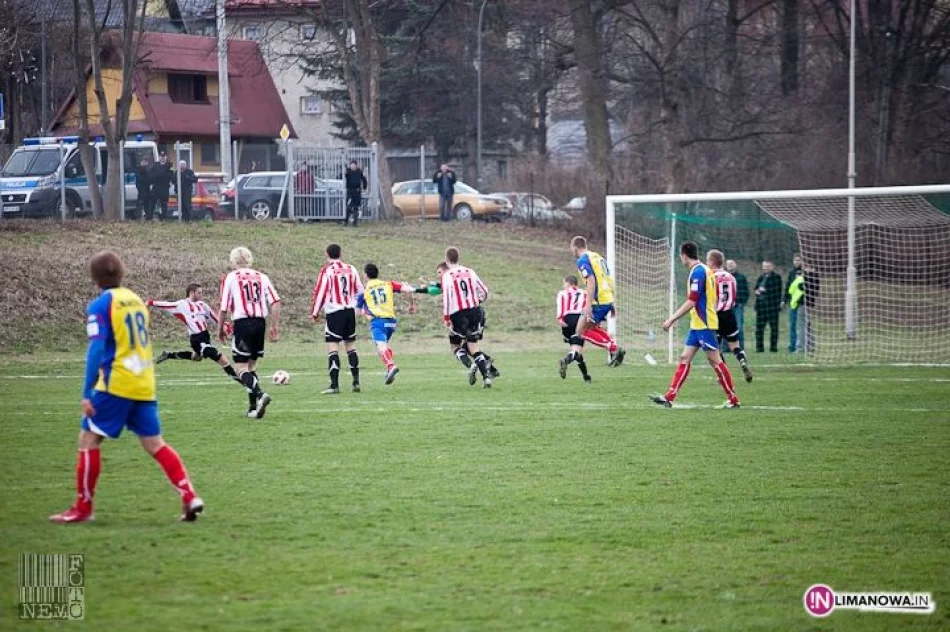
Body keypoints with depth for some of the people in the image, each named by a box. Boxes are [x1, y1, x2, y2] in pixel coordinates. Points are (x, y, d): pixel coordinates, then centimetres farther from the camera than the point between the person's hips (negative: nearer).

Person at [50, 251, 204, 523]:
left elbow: (97, 350, -15)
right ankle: (190, 496, -4)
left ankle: (83, 507, 5)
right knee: (155, 444, 8)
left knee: (88, 439, 3)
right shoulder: (136, 300, 14)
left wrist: (87, 393, -16)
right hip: (144, 385, 7)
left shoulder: (100, 305, -8)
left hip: (116, 384, -6)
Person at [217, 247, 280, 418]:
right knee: (251, 364, 16)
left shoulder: (230, 278, 0)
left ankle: (259, 394, -26)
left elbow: (223, 307, -3)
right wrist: (275, 326, 9)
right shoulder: (261, 277, 10)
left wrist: (220, 329, 9)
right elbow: (275, 302, 3)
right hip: (260, 322, 5)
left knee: (240, 367, -2)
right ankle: (253, 407, 13)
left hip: (242, 323, -5)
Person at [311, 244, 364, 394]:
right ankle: (356, 382, 14)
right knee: (351, 346, 15)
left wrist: (315, 313, 0)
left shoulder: (326, 271, -8)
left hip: (334, 312, -6)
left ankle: (334, 385, -14)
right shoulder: (351, 269, 8)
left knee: (332, 347, -7)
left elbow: (320, 293, -9)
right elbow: (360, 290, 14)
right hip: (350, 311, 6)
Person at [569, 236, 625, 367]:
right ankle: (615, 348, 13)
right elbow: (609, 280, 19)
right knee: (592, 327, 26)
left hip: (598, 302, -9)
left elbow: (591, 281, -21)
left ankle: (612, 348, -9)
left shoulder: (583, 260, -9)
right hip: (608, 299, 9)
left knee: (581, 331, -1)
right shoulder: (598, 257, 18)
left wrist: (588, 305, -24)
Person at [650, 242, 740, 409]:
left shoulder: (697, 272, -16)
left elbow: (691, 302, -21)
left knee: (715, 360, -5)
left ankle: (733, 399, 0)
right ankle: (669, 397, 3)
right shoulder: (704, 270, 14)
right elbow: (713, 298, 19)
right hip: (697, 324, 10)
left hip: (704, 324, -10)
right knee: (685, 359, 5)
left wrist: (672, 319, -17)